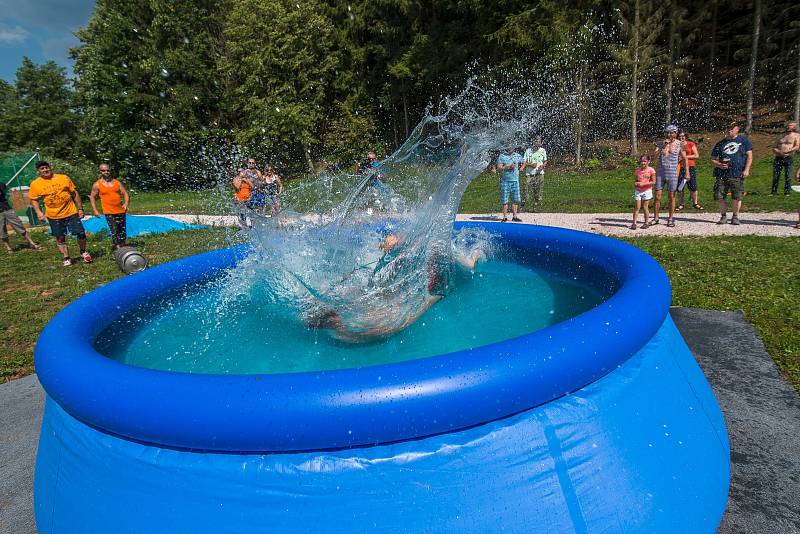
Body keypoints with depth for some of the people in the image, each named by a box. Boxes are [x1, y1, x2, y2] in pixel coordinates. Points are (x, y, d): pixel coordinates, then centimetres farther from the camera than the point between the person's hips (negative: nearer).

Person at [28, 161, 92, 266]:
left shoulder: (64, 178, -1)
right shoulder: (35, 184, -1)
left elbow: (74, 193, 5)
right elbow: (33, 200, 6)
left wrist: (80, 208, 3)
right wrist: (38, 212, -9)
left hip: (71, 212, 0)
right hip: (54, 216, 0)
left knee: (81, 233, -3)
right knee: (60, 238, 7)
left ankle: (83, 252, 22)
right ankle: (66, 258, 19)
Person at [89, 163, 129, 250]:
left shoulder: (117, 182, 7)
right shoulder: (97, 185, 1)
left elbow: (125, 193, 7)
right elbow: (92, 197, 7)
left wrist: (126, 203, -11)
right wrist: (95, 211, 0)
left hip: (121, 211, 3)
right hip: (109, 212, -3)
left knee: (122, 230, 10)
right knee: (114, 231, -9)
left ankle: (123, 247, 23)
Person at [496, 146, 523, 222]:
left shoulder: (517, 155, 11)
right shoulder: (502, 156, -1)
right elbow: (499, 168, -8)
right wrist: (508, 167, -16)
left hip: (515, 181, 3)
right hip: (505, 181, -3)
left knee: (515, 200, 5)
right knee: (504, 201, -1)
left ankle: (514, 216, 12)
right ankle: (505, 217, 7)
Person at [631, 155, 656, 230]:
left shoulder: (651, 170, -9)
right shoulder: (637, 170, 4)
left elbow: (653, 182, -10)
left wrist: (643, 184, -19)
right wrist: (635, 183, -8)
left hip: (647, 191, -3)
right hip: (638, 191, 3)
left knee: (645, 207, 4)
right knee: (637, 207, 1)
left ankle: (646, 223, 16)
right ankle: (634, 223, 1)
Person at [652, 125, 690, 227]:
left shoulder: (679, 144, 3)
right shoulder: (660, 143, 5)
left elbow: (684, 158, 7)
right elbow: (655, 156, -8)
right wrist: (663, 147, -19)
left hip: (672, 173, -1)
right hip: (660, 172, 1)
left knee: (671, 197, 3)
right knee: (657, 196, 0)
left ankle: (670, 219, 11)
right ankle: (655, 218, 9)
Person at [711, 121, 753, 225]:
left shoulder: (744, 141, 11)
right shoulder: (720, 144, 15)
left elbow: (749, 156, 7)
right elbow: (713, 159, 15)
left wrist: (746, 169, -5)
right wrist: (719, 165, -6)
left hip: (737, 175, -2)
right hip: (722, 175, 2)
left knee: (736, 197, -3)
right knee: (720, 196, -3)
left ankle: (735, 217, 9)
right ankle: (723, 216, 11)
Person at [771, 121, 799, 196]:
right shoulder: (781, 136, 21)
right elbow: (774, 148, 16)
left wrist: (788, 151, -22)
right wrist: (778, 151, -7)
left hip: (788, 158, -3)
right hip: (778, 158, 3)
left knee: (788, 176, -7)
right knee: (775, 176, -3)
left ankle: (787, 191, -4)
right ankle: (773, 191, 1)